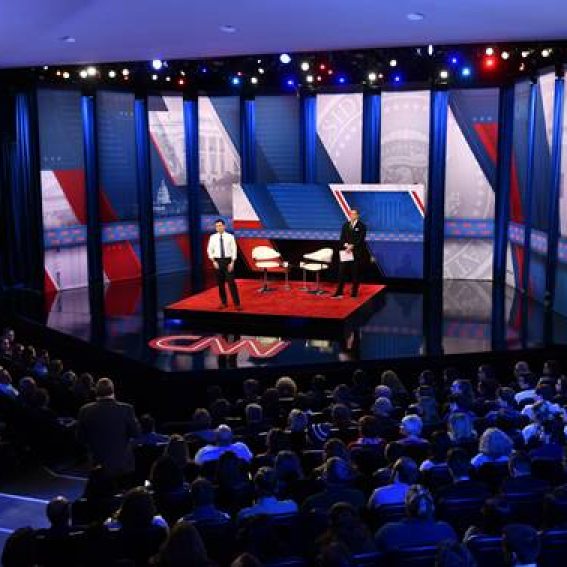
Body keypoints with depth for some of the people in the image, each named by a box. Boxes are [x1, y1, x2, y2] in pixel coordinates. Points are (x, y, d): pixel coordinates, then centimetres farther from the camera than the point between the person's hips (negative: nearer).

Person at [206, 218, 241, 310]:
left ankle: (237, 303, -1)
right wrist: (214, 261, -5)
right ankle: (223, 303, 19)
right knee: (220, 283, 7)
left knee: (231, 282, -5)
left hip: (228, 260, -2)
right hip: (218, 261, 2)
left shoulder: (230, 237, -2)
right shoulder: (213, 237, 3)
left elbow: (234, 250, -2)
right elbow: (209, 250, 7)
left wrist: (232, 263, -10)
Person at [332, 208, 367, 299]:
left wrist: (352, 246, -18)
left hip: (356, 253, -4)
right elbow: (342, 238, 8)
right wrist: (346, 245, -10)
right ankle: (339, 293, 3)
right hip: (346, 251, 4)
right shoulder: (346, 225, 12)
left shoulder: (361, 226, -2)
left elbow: (361, 239, -10)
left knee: (355, 273, 2)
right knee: (342, 272, 0)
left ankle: (354, 293, 9)